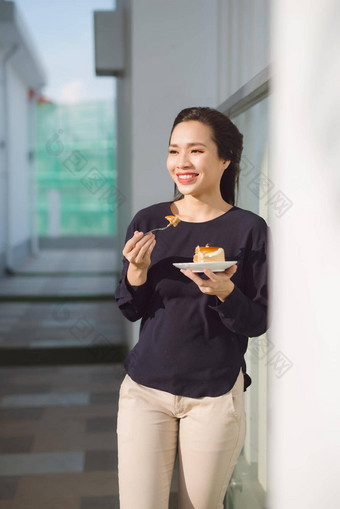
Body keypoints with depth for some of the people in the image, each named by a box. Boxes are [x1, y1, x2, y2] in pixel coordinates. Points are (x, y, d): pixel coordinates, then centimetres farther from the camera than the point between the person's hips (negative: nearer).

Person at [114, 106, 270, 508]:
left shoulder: (250, 229, -7)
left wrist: (225, 292, -24)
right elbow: (130, 311, 5)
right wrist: (137, 271, -15)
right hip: (146, 386, 2)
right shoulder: (148, 221, 0)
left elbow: (258, 323, -5)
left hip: (215, 394, -1)